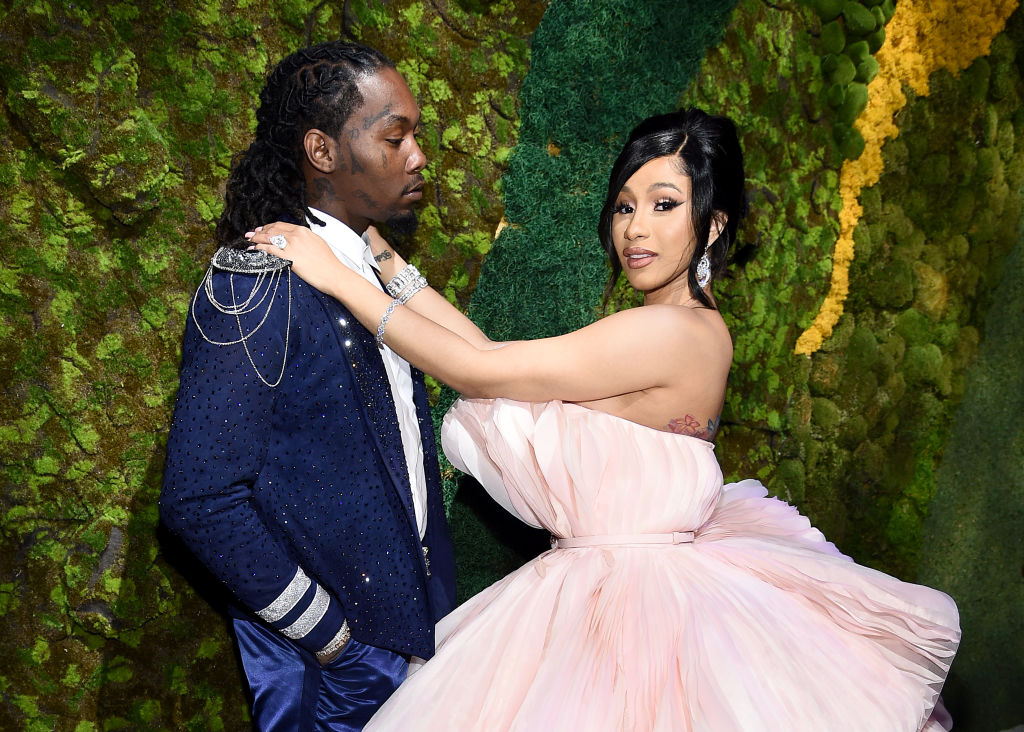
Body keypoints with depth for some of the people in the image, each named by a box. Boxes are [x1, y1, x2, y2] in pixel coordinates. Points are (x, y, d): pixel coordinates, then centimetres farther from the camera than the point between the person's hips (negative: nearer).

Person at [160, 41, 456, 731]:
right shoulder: (252, 291, -21)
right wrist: (324, 633, -15)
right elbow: (200, 500, -23)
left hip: (409, 617, 8)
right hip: (326, 660, -7)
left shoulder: (373, 267, 6)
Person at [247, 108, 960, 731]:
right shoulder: (680, 326, 7)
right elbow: (500, 360, 3)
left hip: (631, 604, -9)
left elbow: (475, 372, -20)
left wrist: (337, 277, -13)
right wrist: (385, 261, 3)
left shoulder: (673, 331, -23)